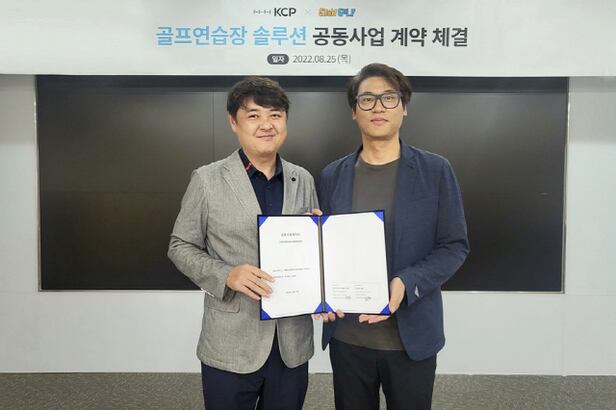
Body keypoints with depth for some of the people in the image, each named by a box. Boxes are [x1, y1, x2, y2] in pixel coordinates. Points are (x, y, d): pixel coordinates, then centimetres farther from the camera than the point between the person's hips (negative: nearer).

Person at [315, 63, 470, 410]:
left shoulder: (436, 171, -3)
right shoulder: (333, 176, 4)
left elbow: (455, 246, -4)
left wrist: (406, 284, -19)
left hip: (412, 335, -1)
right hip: (347, 335, 2)